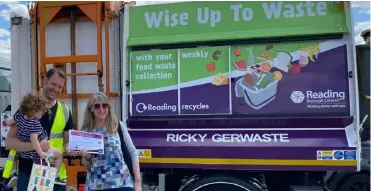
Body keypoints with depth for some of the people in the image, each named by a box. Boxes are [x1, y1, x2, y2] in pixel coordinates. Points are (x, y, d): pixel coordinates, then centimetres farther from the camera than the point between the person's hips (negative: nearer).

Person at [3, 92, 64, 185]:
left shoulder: (19, 116, -6)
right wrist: (41, 153, -30)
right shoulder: (35, 123, -30)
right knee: (59, 155, 5)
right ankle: (54, 177, 9)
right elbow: (34, 140, -36)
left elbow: (10, 122, 12)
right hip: (34, 152, -8)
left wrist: (6, 123, 36)